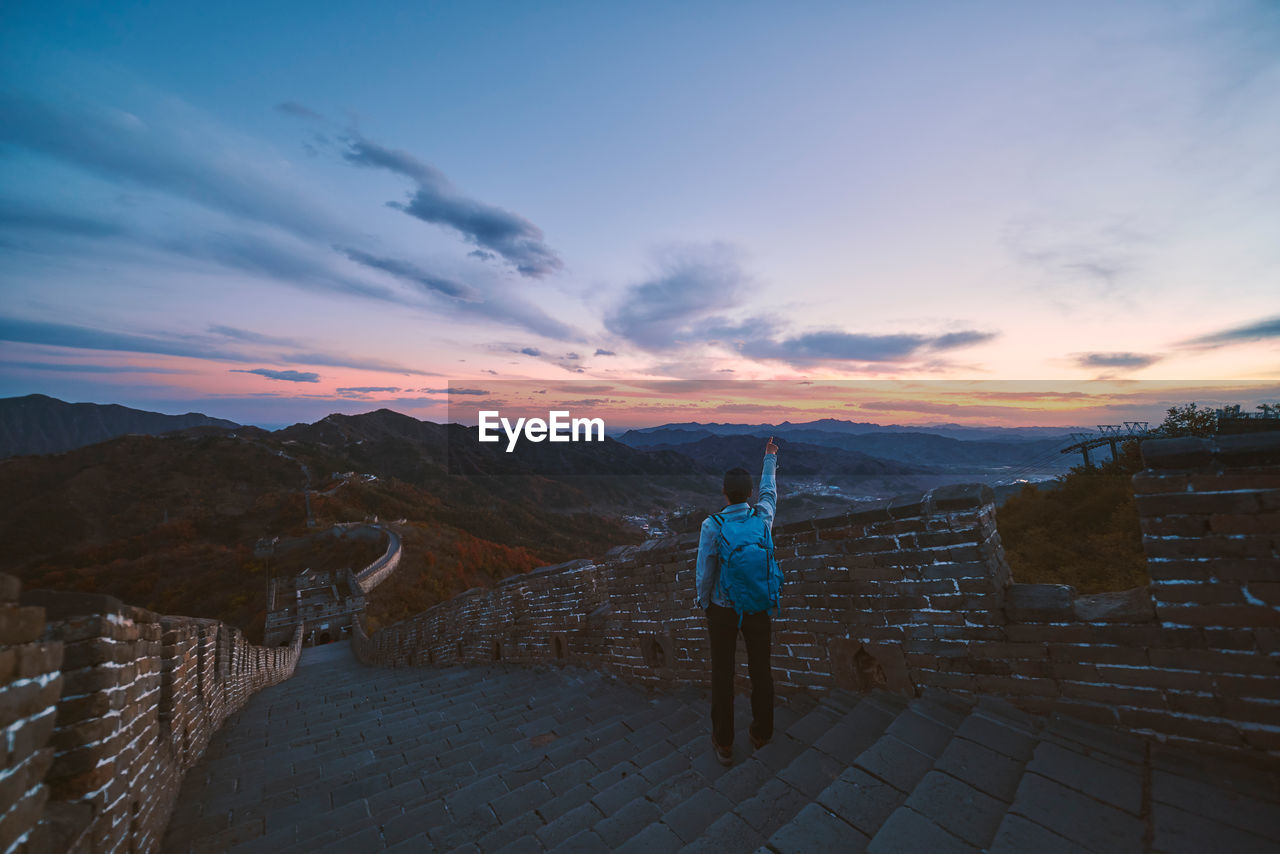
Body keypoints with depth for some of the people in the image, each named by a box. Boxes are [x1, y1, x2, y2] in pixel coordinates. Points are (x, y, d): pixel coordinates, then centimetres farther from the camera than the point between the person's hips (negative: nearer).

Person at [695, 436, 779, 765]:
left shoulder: (712, 525, -24)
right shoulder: (763, 516, -15)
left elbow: (705, 572, -16)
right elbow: (769, 491, 9)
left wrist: (703, 603, 3)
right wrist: (770, 460, 23)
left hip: (723, 608, -2)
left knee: (722, 672, 16)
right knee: (760, 668, 22)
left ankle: (724, 741, 31)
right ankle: (761, 731, 42)